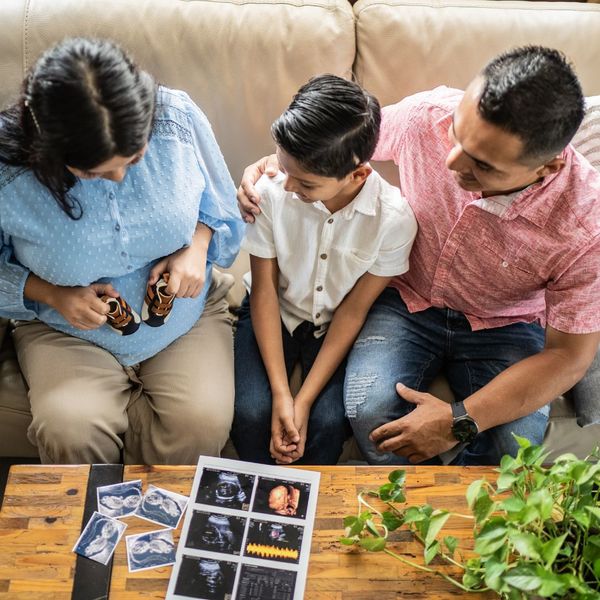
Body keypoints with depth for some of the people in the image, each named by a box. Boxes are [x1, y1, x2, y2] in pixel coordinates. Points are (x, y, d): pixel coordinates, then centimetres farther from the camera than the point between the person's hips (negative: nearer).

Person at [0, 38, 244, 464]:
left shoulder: (178, 117, -15)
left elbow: (221, 205, 4)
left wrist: (198, 247, -15)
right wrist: (51, 294, -18)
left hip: (186, 316, 1)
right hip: (67, 330, 0)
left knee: (201, 426, -24)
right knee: (71, 435, -27)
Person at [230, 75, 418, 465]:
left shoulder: (395, 218, -24)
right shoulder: (270, 192, -24)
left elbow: (354, 311, -15)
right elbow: (264, 289, -13)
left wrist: (305, 401, -18)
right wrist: (281, 393, -18)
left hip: (336, 325, 0)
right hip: (275, 313, 1)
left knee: (329, 420, -21)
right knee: (251, 413, -20)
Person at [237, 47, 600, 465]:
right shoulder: (427, 116, -23)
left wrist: (461, 421, -27)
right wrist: (274, 161, -19)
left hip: (505, 325, -1)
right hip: (408, 299, 1)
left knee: (514, 444, -26)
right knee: (370, 409, -26)